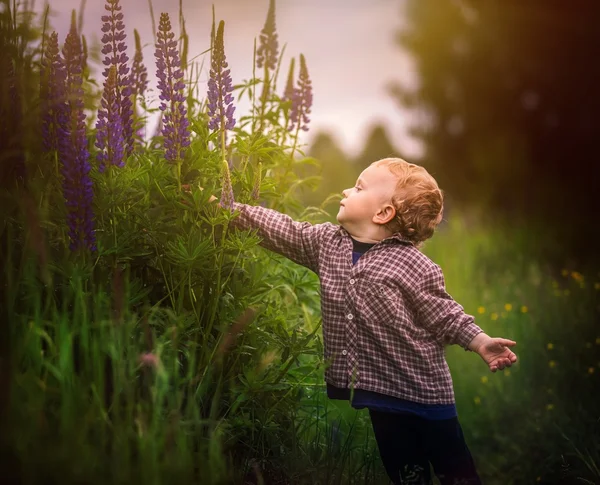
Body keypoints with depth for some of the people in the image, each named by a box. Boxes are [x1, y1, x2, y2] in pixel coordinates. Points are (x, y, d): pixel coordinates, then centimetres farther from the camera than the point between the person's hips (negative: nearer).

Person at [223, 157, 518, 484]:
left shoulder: (415, 266, -14)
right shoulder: (327, 242, 3)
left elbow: (443, 316, -8)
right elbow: (282, 230, 7)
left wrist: (481, 343, -18)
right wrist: (231, 208, 5)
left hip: (423, 391, -5)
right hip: (379, 394, 5)